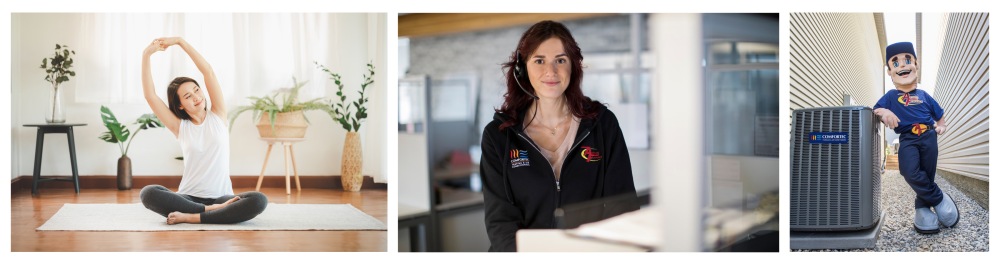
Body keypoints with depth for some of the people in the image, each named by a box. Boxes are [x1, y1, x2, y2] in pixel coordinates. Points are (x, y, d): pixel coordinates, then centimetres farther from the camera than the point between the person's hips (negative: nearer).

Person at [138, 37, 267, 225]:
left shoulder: (218, 115, 8)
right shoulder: (180, 127, 8)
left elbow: (208, 71, 0)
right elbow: (150, 95, 0)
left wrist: (180, 41, -2)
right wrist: (146, 56, -7)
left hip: (221, 197, 0)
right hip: (188, 197, 1)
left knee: (258, 200, -33)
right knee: (148, 194, -29)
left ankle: (191, 217, -27)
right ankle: (211, 210, -26)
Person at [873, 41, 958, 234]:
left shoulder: (923, 95, 15)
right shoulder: (891, 96, 10)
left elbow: (939, 113, 26)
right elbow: (875, 110, 1)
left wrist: (941, 125, 8)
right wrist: (883, 112, -19)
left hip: (928, 136, 2)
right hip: (907, 139, -2)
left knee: (927, 173, -1)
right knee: (910, 172, -23)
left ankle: (923, 207, 15)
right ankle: (938, 198, -7)